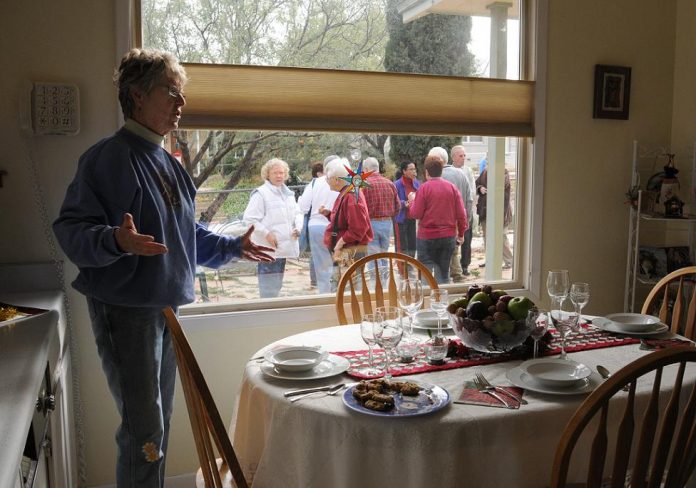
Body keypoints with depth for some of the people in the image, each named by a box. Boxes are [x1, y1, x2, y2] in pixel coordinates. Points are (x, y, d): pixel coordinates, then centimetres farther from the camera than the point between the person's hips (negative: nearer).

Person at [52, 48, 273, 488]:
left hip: (167, 308, 9)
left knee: (161, 423, 18)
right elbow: (71, 229, -19)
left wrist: (233, 247, 20)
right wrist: (116, 240, -38)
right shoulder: (109, 158, -13)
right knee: (144, 432, -6)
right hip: (125, 309, -8)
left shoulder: (169, 164, 13)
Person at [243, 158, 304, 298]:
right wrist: (266, 234, -17)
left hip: (284, 246, 7)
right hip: (269, 247, -7)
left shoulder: (288, 193, 14)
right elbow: (250, 217, -13)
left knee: (277, 284, 18)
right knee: (269, 286, -7)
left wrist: (298, 227, 3)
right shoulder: (260, 193, -8)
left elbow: (297, 212, 23)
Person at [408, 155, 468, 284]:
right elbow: (461, 214, 1)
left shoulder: (424, 188, -10)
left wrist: (413, 200, 8)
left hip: (427, 236, -4)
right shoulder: (452, 187, 1)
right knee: (444, 273, 13)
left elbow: (415, 214, -10)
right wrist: (461, 233, 11)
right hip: (449, 236, 4)